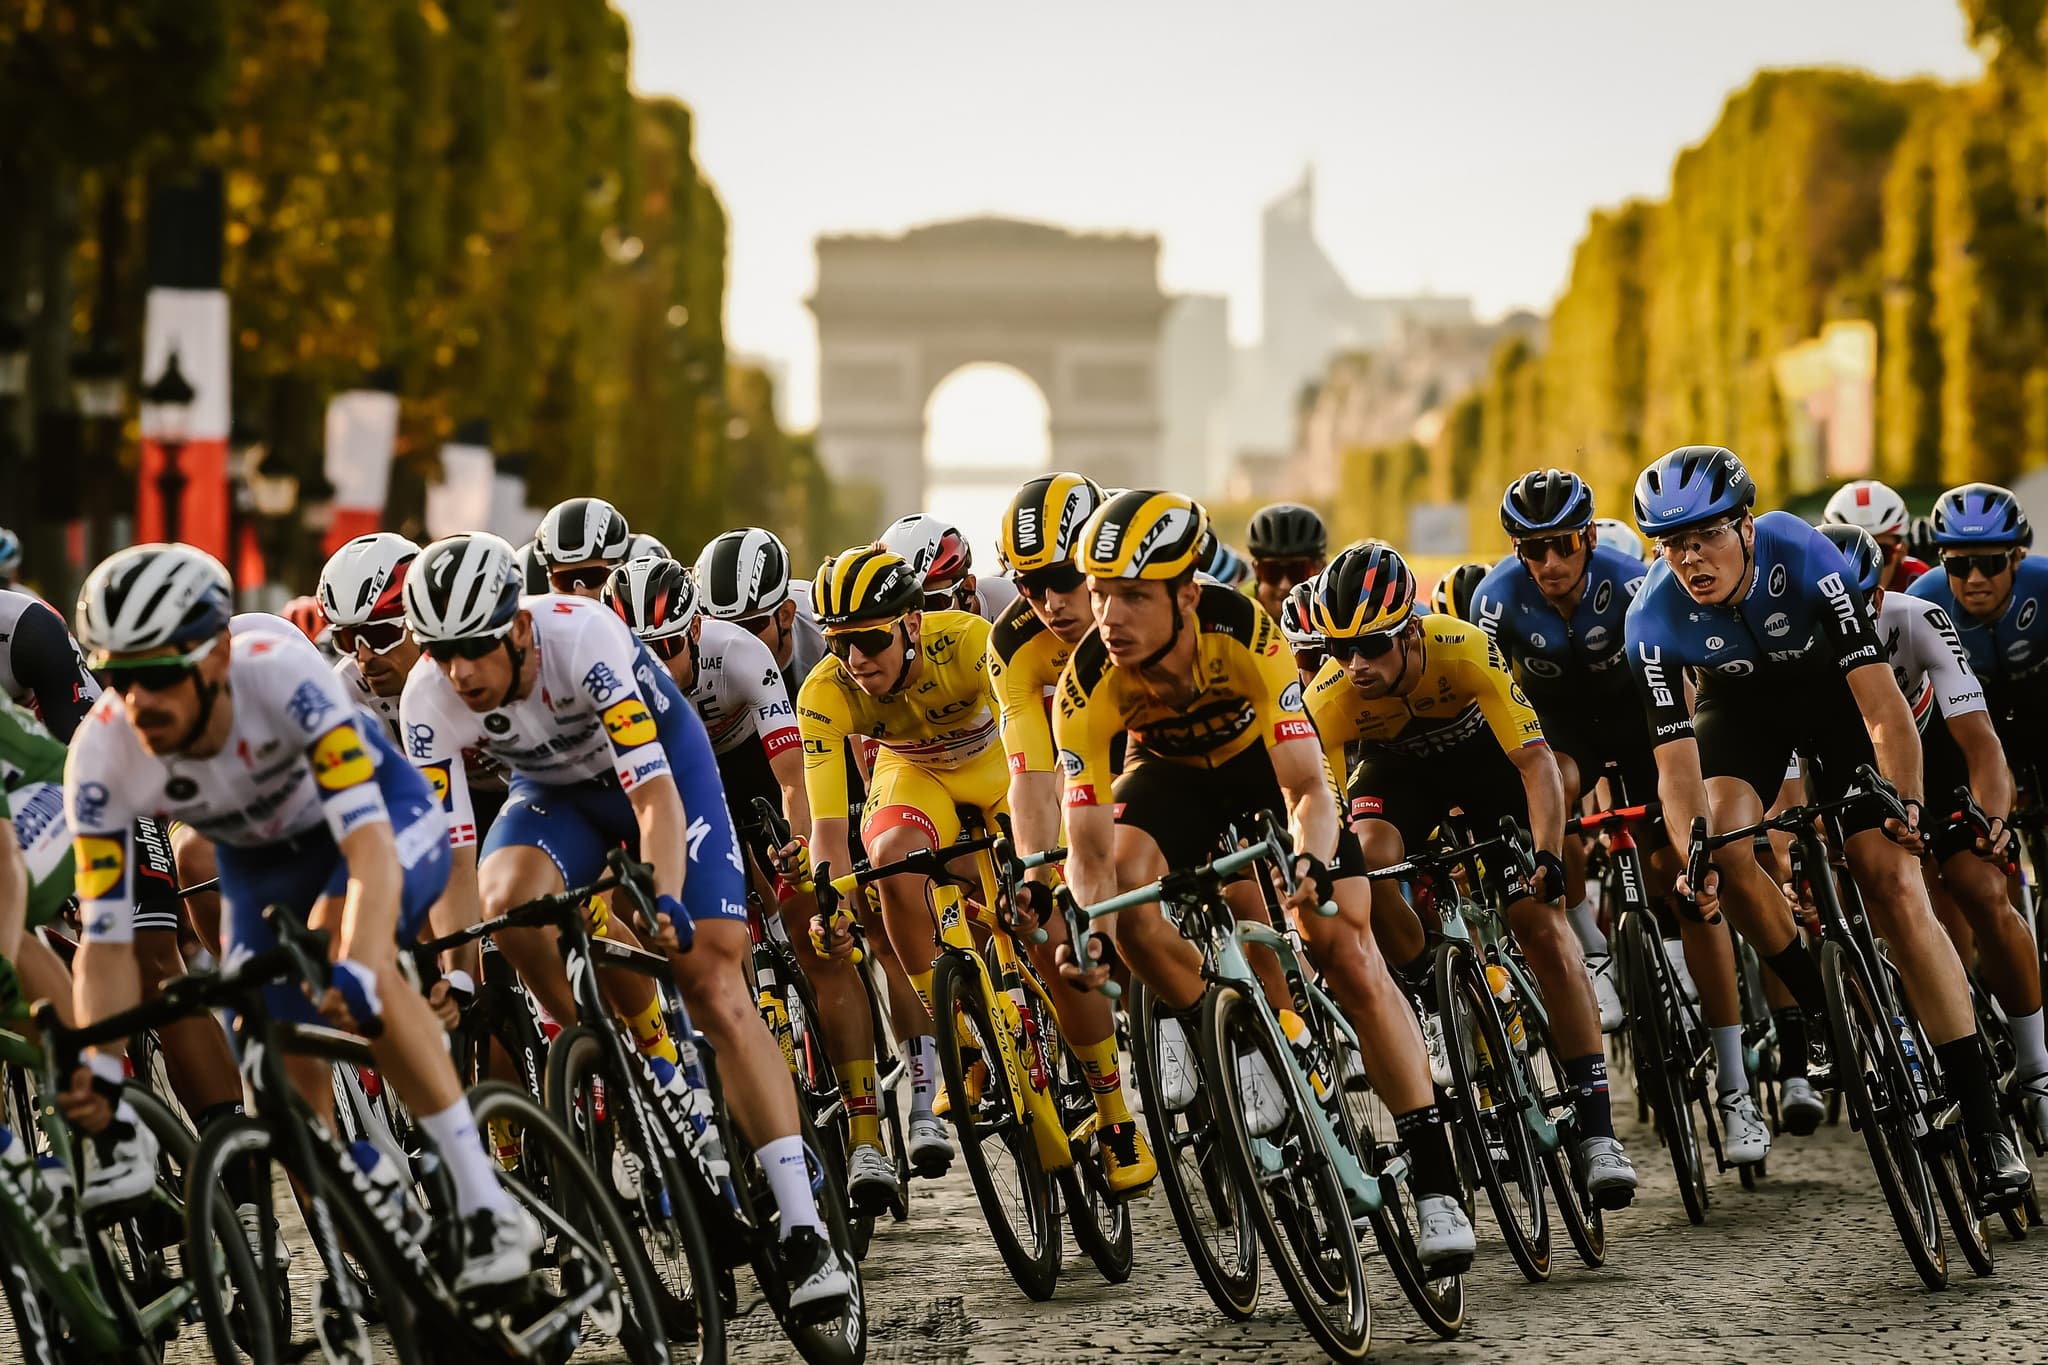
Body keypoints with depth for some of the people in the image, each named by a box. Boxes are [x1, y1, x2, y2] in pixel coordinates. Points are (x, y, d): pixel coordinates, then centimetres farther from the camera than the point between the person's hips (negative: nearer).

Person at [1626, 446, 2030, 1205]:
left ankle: (1983, 1121, -15)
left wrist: (1906, 802, -44)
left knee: (1895, 886, -15)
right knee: (1727, 851, -27)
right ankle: (1810, 998, 3)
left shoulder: (1804, 559, -35)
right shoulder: (1655, 622, -28)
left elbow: (1884, 709, -34)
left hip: (1832, 690, -2)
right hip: (1740, 705, 2)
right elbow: (1676, 762, -26)